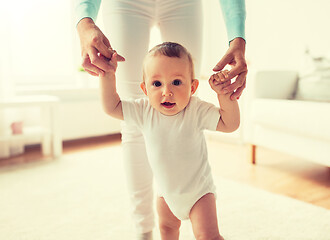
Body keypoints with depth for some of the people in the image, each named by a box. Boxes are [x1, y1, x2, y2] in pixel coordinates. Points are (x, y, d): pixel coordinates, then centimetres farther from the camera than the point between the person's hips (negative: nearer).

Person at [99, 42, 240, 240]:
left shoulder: (197, 111, -24)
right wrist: (108, 75, -21)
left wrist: (224, 94, -36)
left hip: (198, 188, -4)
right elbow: (112, 107, -11)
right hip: (167, 190, 4)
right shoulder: (144, 111, -17)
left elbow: (230, 124, -24)